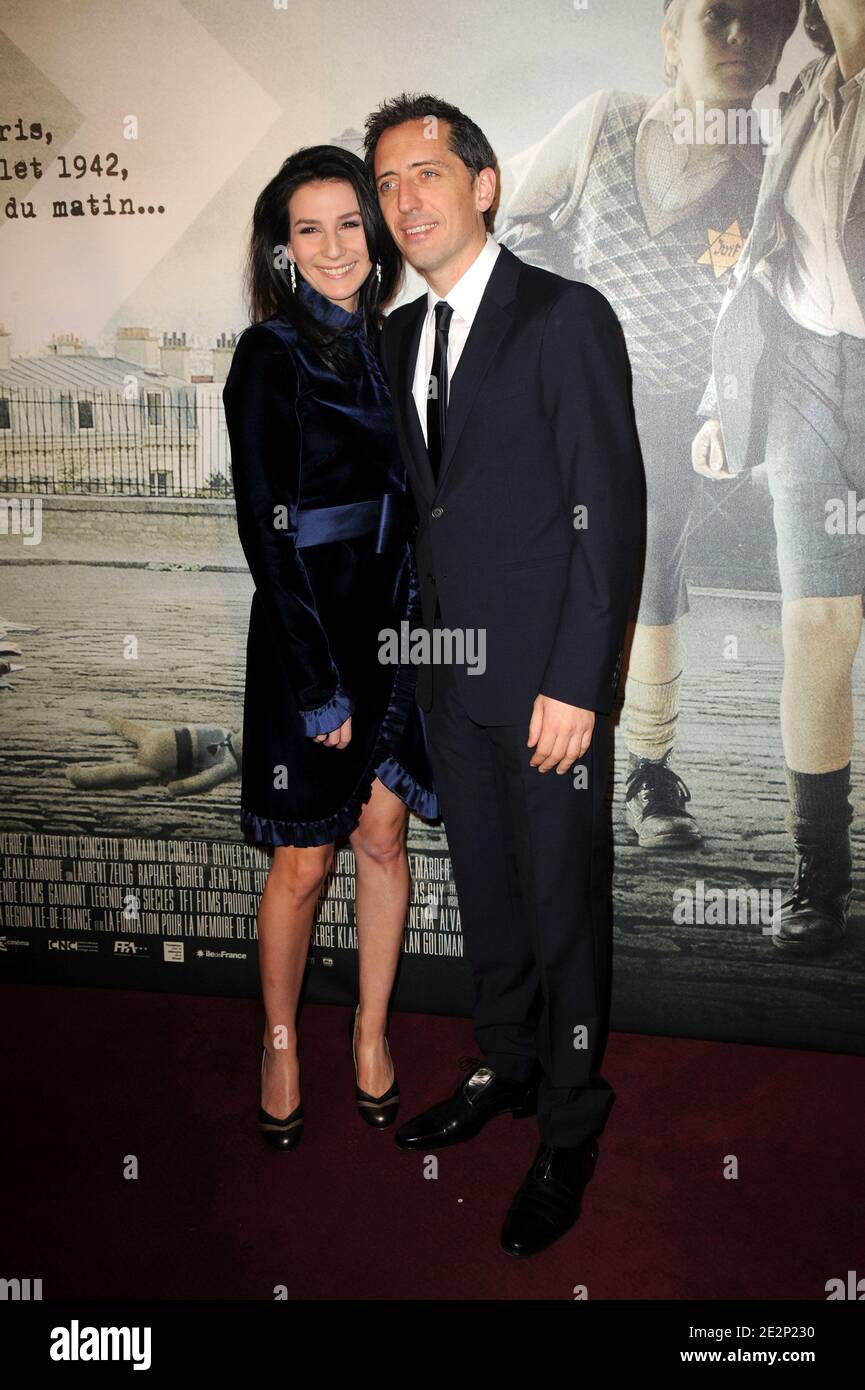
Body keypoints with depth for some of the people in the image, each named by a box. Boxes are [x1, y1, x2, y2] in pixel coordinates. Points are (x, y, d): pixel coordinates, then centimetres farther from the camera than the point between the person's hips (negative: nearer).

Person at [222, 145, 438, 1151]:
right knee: (302, 863, 5)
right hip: (306, 630, -5)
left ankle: (371, 1032, 30)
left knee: (383, 835, 12)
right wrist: (319, 680, -14)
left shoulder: (386, 345, 9)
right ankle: (280, 1044, 27)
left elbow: (403, 499, 10)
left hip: (391, 626, 5)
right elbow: (264, 529, -13)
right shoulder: (269, 355, -8)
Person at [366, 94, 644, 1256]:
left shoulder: (566, 318, -9)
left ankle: (571, 1122, 24)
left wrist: (575, 682, -18)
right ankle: (505, 1069, 38)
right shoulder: (400, 335, 12)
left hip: (548, 676, -6)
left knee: (563, 900, 5)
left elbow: (610, 513, -13)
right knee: (484, 889, 18)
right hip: (450, 671, 6)